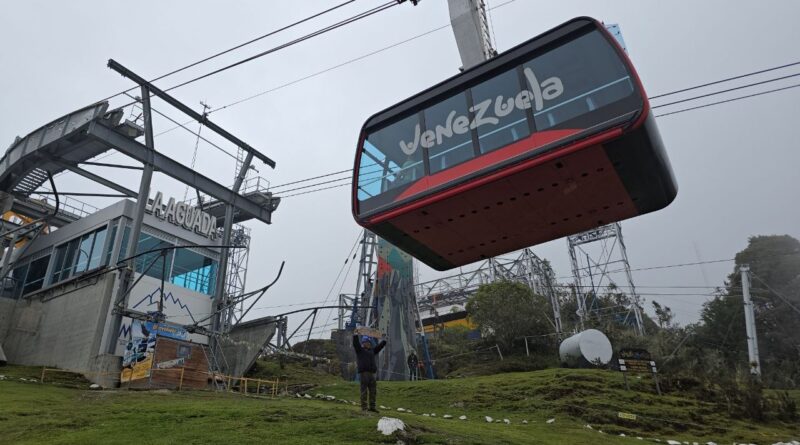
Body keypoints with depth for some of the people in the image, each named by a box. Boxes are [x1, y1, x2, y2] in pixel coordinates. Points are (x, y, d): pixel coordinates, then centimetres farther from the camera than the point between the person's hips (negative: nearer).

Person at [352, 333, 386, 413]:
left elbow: (381, 345, 28)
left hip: (371, 373, 6)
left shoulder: (372, 351, 22)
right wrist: (355, 334, -17)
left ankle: (372, 407, 9)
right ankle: (364, 407, -3)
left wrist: (384, 340, 23)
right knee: (364, 391, -6)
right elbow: (355, 342, -11)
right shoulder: (359, 350, 5)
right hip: (363, 373, -6)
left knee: (373, 391, 5)